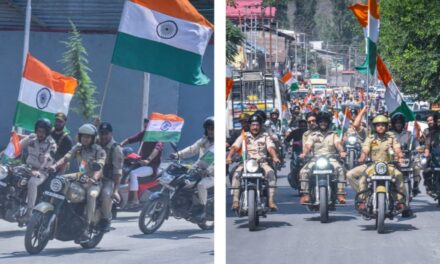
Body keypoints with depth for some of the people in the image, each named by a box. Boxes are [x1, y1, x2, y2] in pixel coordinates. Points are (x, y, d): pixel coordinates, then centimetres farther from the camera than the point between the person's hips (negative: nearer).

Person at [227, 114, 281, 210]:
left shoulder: (265, 136, 13)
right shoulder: (244, 136, 14)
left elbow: (271, 148, -2)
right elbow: (235, 147, 1)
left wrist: (275, 157, -24)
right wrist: (229, 157, -20)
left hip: (262, 162, 0)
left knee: (271, 173, -30)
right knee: (237, 173, -29)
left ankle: (271, 201, -30)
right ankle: (235, 200, -30)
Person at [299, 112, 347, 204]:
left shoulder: (333, 135, 17)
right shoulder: (313, 135, 17)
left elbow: (338, 144, -2)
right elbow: (308, 145, 0)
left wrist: (341, 151, -25)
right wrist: (304, 153, -22)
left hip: (330, 158, -1)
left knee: (341, 170, -30)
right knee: (304, 171, -26)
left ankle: (340, 194, -30)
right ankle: (305, 194, -26)